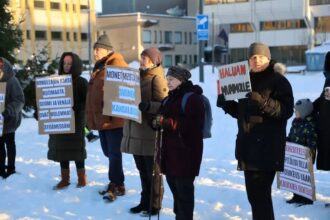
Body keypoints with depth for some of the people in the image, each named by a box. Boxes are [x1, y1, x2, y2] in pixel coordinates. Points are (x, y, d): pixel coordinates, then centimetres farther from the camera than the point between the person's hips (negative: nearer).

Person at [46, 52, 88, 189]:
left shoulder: (81, 82, -1)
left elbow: (87, 101, -9)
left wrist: (75, 109, -23)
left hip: (76, 121, -5)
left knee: (76, 150, 0)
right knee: (61, 149, 7)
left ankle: (81, 178, 10)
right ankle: (65, 179, 16)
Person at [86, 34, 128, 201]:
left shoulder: (118, 66, -10)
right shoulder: (98, 68, 19)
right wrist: (91, 118, 22)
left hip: (114, 119, -9)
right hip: (101, 118, 10)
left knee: (114, 153, -5)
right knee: (108, 152, 15)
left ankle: (115, 185, 3)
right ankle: (117, 184, 26)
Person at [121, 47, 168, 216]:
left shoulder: (157, 78, -11)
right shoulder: (139, 76, 15)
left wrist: (148, 106, -33)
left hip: (150, 132, -8)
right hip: (136, 131, 8)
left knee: (152, 171, 2)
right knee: (142, 170, 15)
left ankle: (154, 205, 12)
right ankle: (145, 201, 26)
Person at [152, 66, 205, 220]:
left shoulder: (193, 98, -10)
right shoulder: (169, 99, 18)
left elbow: (191, 125, -21)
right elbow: (162, 119, 25)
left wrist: (167, 122, -25)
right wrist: (156, 123, 0)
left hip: (185, 152, -9)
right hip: (170, 150, 9)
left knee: (184, 188, -5)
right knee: (173, 185, 15)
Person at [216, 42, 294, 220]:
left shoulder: (278, 81, -4)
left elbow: (287, 110, -15)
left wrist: (263, 102, -27)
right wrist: (226, 103, 3)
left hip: (267, 147, -7)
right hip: (248, 145, 7)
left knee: (260, 193, -11)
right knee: (253, 192, 12)